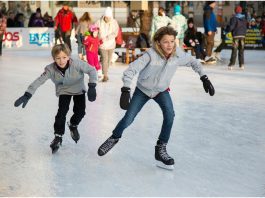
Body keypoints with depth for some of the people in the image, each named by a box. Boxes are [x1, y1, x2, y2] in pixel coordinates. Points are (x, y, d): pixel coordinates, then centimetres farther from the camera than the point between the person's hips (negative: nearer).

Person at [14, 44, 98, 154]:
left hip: (79, 89, 0)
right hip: (64, 91, 0)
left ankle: (73, 125, 28)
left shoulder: (77, 64, -35)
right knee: (62, 111, -15)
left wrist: (92, 87, -38)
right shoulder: (51, 69, -30)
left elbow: (92, 70, -28)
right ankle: (58, 136, 3)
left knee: (80, 111, -7)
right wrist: (27, 95, -38)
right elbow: (39, 81, -29)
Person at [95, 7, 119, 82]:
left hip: (111, 44, 3)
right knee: (104, 59, -10)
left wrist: (106, 38, -26)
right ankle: (105, 75, -5)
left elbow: (115, 33, -15)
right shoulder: (99, 22, -12)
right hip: (102, 44, -3)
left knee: (109, 59, 13)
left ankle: (105, 72, 31)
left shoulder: (114, 22, -9)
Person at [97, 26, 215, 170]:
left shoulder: (178, 54, -22)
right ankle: (114, 138, 35)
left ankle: (161, 149, -7)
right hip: (143, 90, -2)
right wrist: (126, 91, -47)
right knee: (128, 119, 1)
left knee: (169, 114, -23)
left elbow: (194, 62, -3)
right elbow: (131, 70, -36)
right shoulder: (151, 55, -34)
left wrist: (204, 78, -10)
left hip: (161, 90, 2)